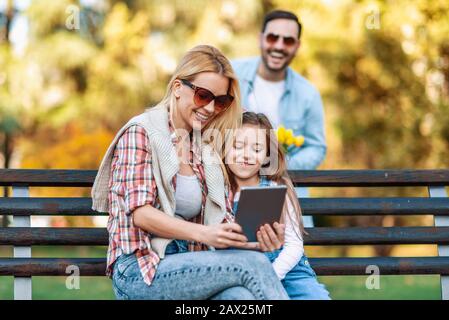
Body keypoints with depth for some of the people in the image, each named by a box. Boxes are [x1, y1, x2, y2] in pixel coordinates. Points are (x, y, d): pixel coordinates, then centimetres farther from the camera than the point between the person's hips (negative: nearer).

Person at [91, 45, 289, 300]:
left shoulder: (207, 150, 19)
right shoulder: (141, 133, 0)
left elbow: (223, 222, 12)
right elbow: (141, 214, -11)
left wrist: (257, 240, -11)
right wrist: (203, 234, -26)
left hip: (187, 269, 5)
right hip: (139, 273, -5)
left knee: (243, 295, -32)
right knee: (252, 264, -28)